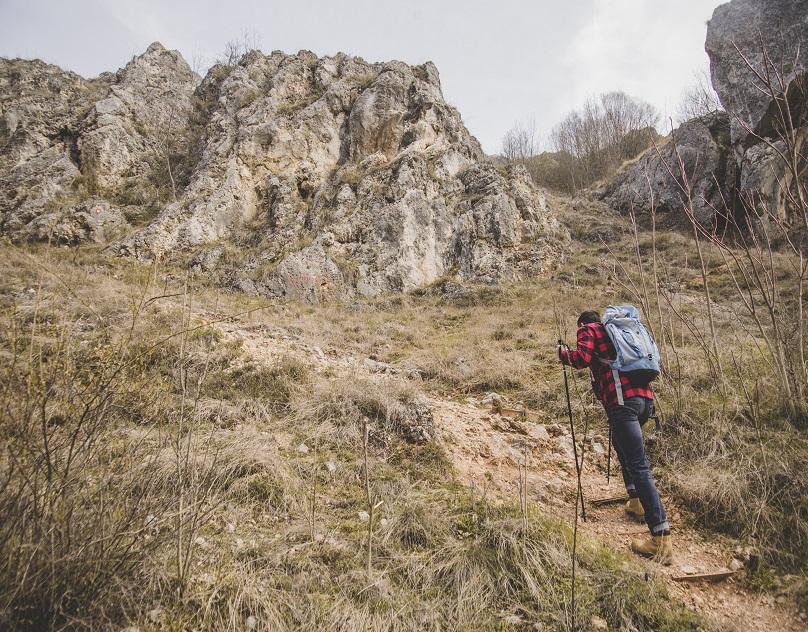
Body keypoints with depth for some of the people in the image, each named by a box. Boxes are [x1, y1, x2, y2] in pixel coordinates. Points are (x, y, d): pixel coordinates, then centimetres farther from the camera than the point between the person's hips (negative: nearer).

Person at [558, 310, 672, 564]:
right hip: (645, 397, 8)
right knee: (623, 443, 32)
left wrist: (564, 354, 11)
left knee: (639, 466, -11)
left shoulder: (587, 330, 9)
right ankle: (636, 502, 31)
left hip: (622, 401, -8)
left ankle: (662, 540, -15)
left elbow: (582, 358, -8)